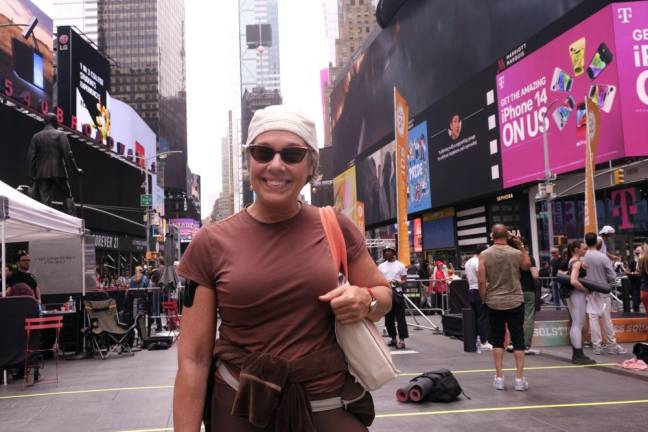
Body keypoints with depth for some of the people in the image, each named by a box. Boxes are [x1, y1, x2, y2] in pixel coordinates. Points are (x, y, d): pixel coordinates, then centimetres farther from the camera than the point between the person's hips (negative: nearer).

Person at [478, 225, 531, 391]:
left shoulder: (484, 255, -6)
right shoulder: (517, 253, -4)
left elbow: (482, 281, -9)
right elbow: (527, 265, 18)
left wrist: (484, 299, 4)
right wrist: (522, 246, 17)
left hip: (494, 303, 0)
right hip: (515, 302, 0)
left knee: (497, 340, 10)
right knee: (518, 340, 6)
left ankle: (499, 377, 9)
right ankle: (520, 378, 6)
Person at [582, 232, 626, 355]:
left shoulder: (582, 258, -10)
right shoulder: (603, 257, -13)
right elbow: (613, 277, -11)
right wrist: (605, 281, 10)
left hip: (589, 292, 1)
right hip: (603, 292, -1)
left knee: (593, 319, 5)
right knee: (606, 319, 7)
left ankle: (597, 346, 8)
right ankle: (612, 345, 14)